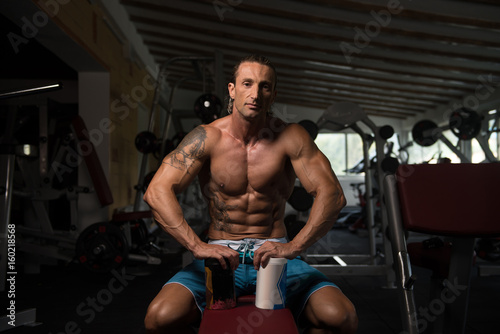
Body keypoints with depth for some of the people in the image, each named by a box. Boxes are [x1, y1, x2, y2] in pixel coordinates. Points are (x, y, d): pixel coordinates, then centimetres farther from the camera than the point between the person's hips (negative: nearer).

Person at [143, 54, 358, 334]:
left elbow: (332, 194, -11)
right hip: (219, 253, 0)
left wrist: (294, 246, -27)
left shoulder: (290, 137, -3)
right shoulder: (207, 138, -4)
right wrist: (198, 246, -27)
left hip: (275, 254, 1)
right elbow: (157, 192, -13)